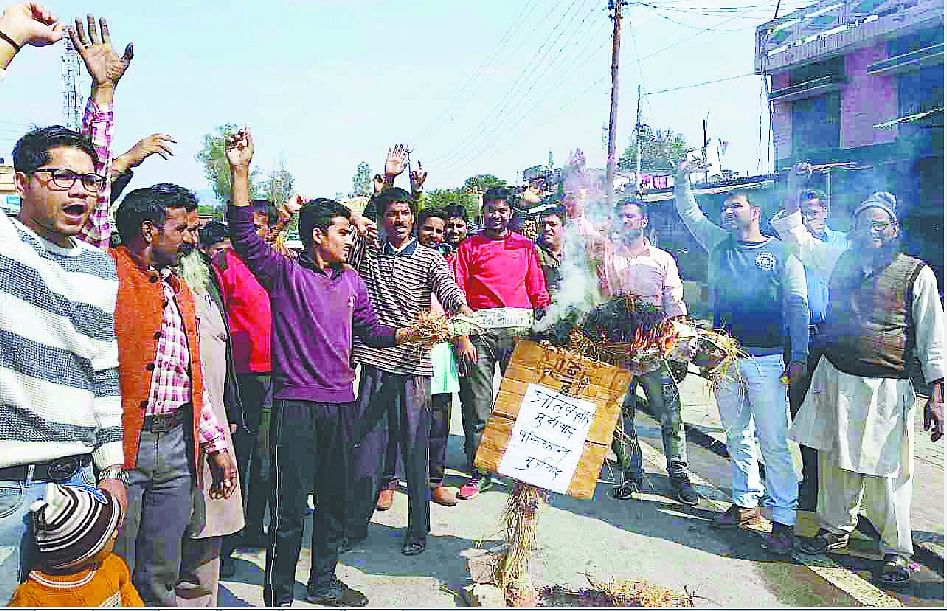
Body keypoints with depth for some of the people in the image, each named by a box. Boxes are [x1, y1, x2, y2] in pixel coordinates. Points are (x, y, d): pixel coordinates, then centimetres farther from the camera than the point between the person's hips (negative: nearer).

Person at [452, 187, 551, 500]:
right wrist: (462, 337, -8)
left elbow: (538, 293, 13)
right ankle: (478, 472, 8)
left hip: (518, 329, 2)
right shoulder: (469, 247, 10)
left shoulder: (526, 247, 16)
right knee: (477, 406, -2)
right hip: (480, 330, -1)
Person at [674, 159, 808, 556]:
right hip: (724, 356, 5)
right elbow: (689, 214, 18)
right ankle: (745, 504, 25)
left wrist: (799, 356, -6)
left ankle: (783, 519, 4)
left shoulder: (781, 254, 0)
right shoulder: (720, 244, 11)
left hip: (766, 361, -4)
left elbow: (797, 307, -2)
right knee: (737, 435, 13)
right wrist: (681, 180, 4)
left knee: (773, 441, -4)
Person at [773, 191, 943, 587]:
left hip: (886, 389, -4)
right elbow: (797, 239, 21)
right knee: (834, 462, 15)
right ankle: (834, 530, 34)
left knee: (887, 473, 1)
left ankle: (896, 552, 18)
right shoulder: (840, 261, 9)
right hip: (835, 380, 4)